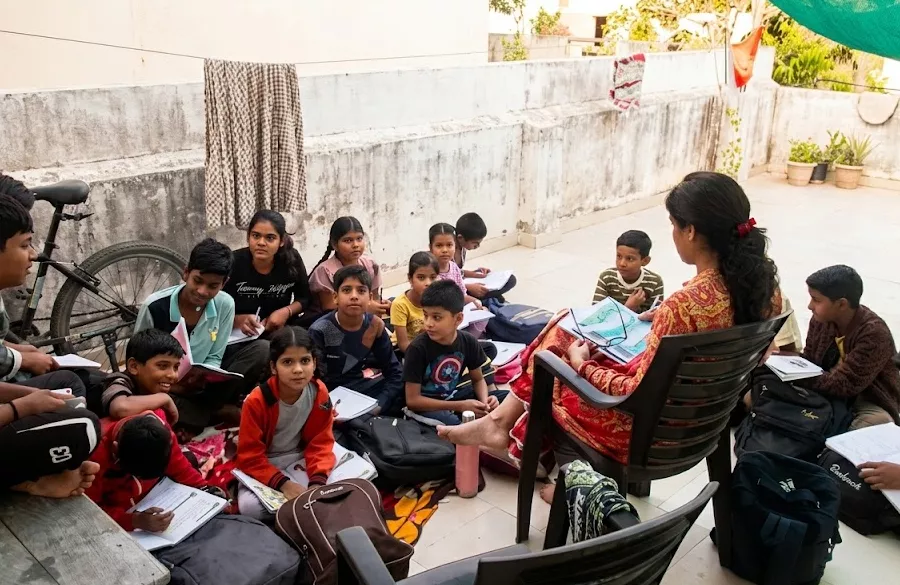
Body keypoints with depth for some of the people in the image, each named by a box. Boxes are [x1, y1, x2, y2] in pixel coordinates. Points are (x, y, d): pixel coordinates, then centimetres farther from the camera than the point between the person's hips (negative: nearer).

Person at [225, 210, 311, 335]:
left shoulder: (292, 259, -7)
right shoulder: (233, 263, -13)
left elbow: (305, 298, 5)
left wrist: (286, 312, -13)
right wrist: (239, 320, -26)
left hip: (280, 330, 2)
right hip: (240, 334, -2)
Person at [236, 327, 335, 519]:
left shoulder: (320, 393, -15)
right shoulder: (256, 401, -24)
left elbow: (320, 443, -8)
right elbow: (250, 457, -19)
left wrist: (318, 481, -25)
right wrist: (283, 483, -32)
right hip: (263, 465, -2)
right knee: (249, 506, -31)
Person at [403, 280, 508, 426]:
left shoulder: (468, 342, -9)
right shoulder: (418, 348, -21)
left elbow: (478, 379, 8)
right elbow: (412, 400, -19)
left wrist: (484, 400, -16)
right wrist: (460, 406, -24)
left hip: (455, 396, 5)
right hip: (427, 406, -5)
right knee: (452, 423, -35)